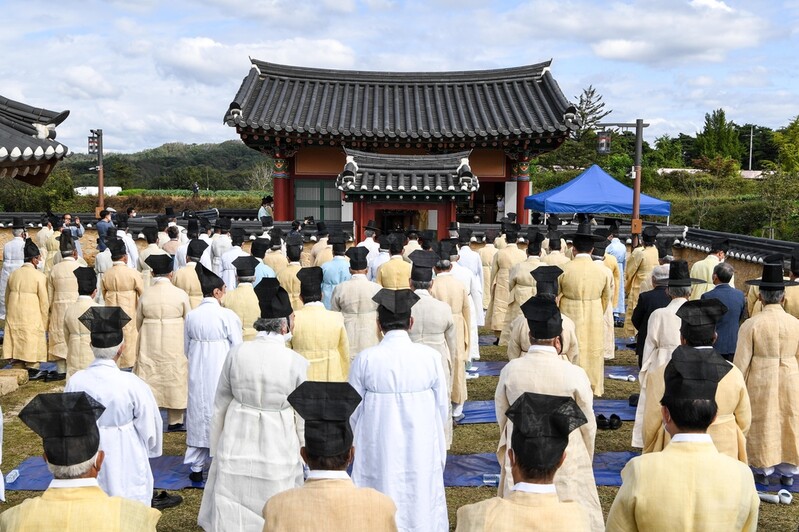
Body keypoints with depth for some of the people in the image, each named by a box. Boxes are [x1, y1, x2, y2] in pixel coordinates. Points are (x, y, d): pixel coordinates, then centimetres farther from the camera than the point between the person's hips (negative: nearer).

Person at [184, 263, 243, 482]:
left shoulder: (191, 316, 0)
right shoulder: (228, 316, -13)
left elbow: (186, 349, 9)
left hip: (198, 374, 4)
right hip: (221, 374, -4)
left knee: (198, 414, 11)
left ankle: (196, 468, 17)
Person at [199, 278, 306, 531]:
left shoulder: (236, 353, -8)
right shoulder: (297, 363, -15)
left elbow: (220, 405, 2)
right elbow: (303, 416, -7)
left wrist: (216, 448, 16)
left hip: (237, 443, 2)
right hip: (278, 445, -2)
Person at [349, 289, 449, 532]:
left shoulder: (364, 359, -12)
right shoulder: (430, 357, -10)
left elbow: (353, 412, -3)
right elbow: (442, 408, -1)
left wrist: (360, 444, 16)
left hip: (379, 454, -1)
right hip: (422, 454, 1)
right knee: (421, 506, 15)